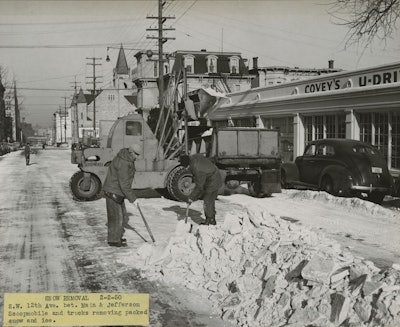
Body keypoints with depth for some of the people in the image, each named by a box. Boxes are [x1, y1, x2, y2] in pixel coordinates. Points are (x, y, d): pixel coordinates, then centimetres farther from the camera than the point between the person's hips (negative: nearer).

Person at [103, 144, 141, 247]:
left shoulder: (126, 158, 6)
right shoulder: (123, 163, -26)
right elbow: (124, 184, -26)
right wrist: (133, 199, -21)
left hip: (118, 192, 10)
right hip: (113, 192, -10)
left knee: (122, 215, 16)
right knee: (116, 216, -2)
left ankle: (116, 236, 29)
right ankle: (113, 240, 9)